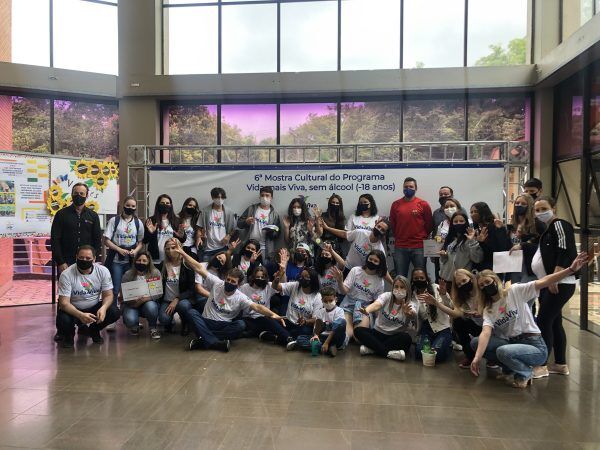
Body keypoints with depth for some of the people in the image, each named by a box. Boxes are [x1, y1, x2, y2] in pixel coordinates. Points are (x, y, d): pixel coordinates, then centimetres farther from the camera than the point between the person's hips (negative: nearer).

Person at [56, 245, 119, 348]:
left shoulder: (103, 271, -12)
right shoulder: (66, 274, -20)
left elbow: (108, 295, -9)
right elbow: (64, 303, -23)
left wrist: (103, 308, -33)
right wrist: (80, 315, -41)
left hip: (95, 307, 3)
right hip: (73, 309, -2)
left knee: (114, 313, -23)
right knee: (63, 321, -34)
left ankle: (93, 331, 10)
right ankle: (69, 334, 7)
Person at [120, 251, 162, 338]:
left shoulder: (155, 273, -7)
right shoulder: (128, 274, -5)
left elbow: (159, 292, -11)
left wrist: (146, 298, -28)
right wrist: (134, 301, -25)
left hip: (149, 302, 0)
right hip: (132, 305, 0)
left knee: (151, 306, -35)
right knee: (130, 320, -29)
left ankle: (153, 328, -5)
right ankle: (134, 326, 12)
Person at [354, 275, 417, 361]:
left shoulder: (411, 303, -6)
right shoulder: (387, 296, -2)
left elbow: (413, 315, -30)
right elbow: (376, 304, -24)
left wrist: (409, 313, -56)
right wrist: (366, 311, -48)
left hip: (396, 337, -1)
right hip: (379, 333, 2)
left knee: (406, 338, -34)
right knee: (358, 330, -22)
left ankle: (372, 348, -25)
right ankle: (388, 353, -30)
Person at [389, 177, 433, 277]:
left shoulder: (423, 204, 1)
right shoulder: (396, 204, 6)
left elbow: (429, 224, 6)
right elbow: (392, 224, 12)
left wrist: (422, 237, 7)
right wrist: (397, 237, 10)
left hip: (419, 247, -1)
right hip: (400, 247, 1)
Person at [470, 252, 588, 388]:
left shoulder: (515, 291, -5)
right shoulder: (488, 310, 5)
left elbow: (542, 282, -17)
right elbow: (486, 333, -11)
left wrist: (571, 269, -31)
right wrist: (477, 358, -28)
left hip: (535, 346, -5)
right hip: (512, 344, 6)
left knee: (503, 351, -33)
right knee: (476, 342, -7)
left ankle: (524, 373, -1)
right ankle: (510, 369, 7)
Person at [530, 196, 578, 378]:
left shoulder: (559, 224, -9)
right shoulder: (547, 230, 19)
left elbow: (565, 253, -19)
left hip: (559, 284, -10)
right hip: (549, 284, 10)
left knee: (543, 322, -9)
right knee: (554, 323, 13)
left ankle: (541, 365, -4)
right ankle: (560, 364, 21)